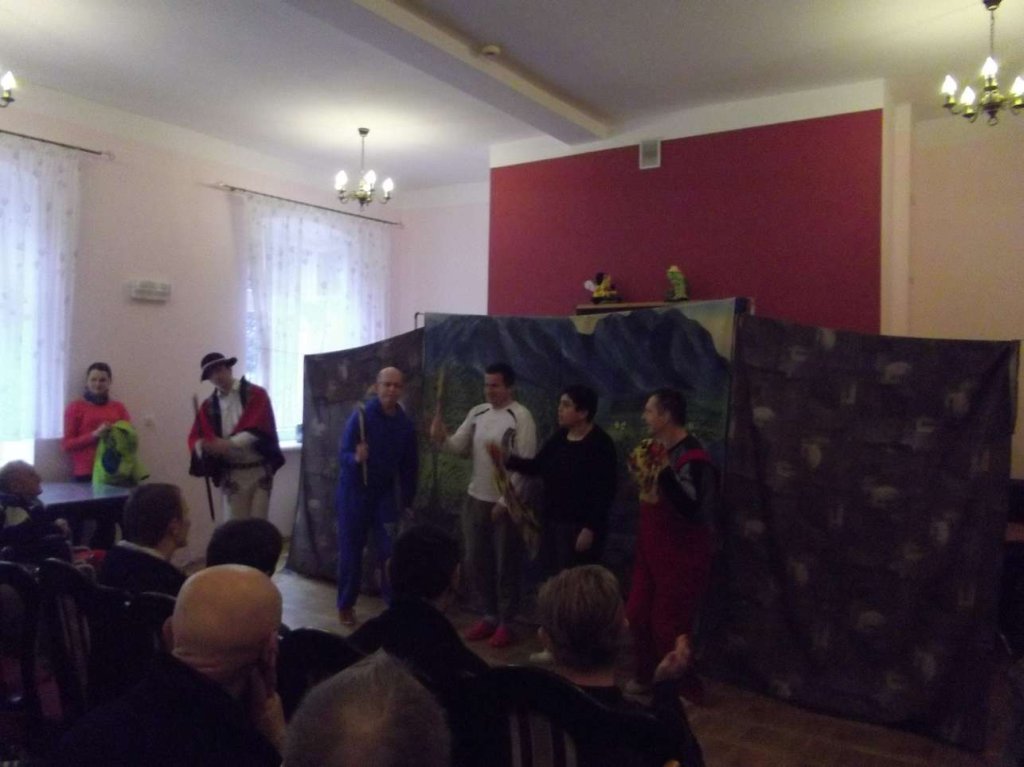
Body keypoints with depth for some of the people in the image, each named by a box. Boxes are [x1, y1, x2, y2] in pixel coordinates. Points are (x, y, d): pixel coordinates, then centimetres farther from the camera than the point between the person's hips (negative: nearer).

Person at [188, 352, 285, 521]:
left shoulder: (256, 394, -1)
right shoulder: (208, 406, 9)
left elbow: (260, 428, -13)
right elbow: (195, 438, 2)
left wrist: (230, 443, -26)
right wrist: (204, 445, -22)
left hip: (260, 471, -2)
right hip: (231, 475, 3)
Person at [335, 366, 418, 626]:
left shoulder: (406, 424, -2)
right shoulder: (361, 416, -14)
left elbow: (409, 466, 6)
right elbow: (343, 455, -17)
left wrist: (407, 500, 8)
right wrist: (356, 458, -39)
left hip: (386, 494, 3)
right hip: (354, 492, -3)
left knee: (389, 552, 2)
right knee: (350, 551, 7)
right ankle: (345, 605, 22)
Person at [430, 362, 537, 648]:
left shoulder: (521, 417, -15)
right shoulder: (477, 413, 6)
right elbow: (458, 446, 4)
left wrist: (505, 501, -16)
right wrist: (441, 438, -18)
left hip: (506, 503, -7)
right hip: (476, 499, 7)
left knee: (506, 565, 6)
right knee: (476, 562, 15)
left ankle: (506, 622, 21)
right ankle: (490, 615, 32)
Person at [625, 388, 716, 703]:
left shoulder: (692, 457, -22)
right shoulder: (657, 447, 4)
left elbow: (689, 508, -32)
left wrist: (663, 470, -37)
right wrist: (639, 469, -1)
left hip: (682, 552, -8)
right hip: (651, 546, 9)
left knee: (668, 623, -1)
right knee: (637, 613, 13)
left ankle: (685, 690, 19)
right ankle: (647, 677, 32)